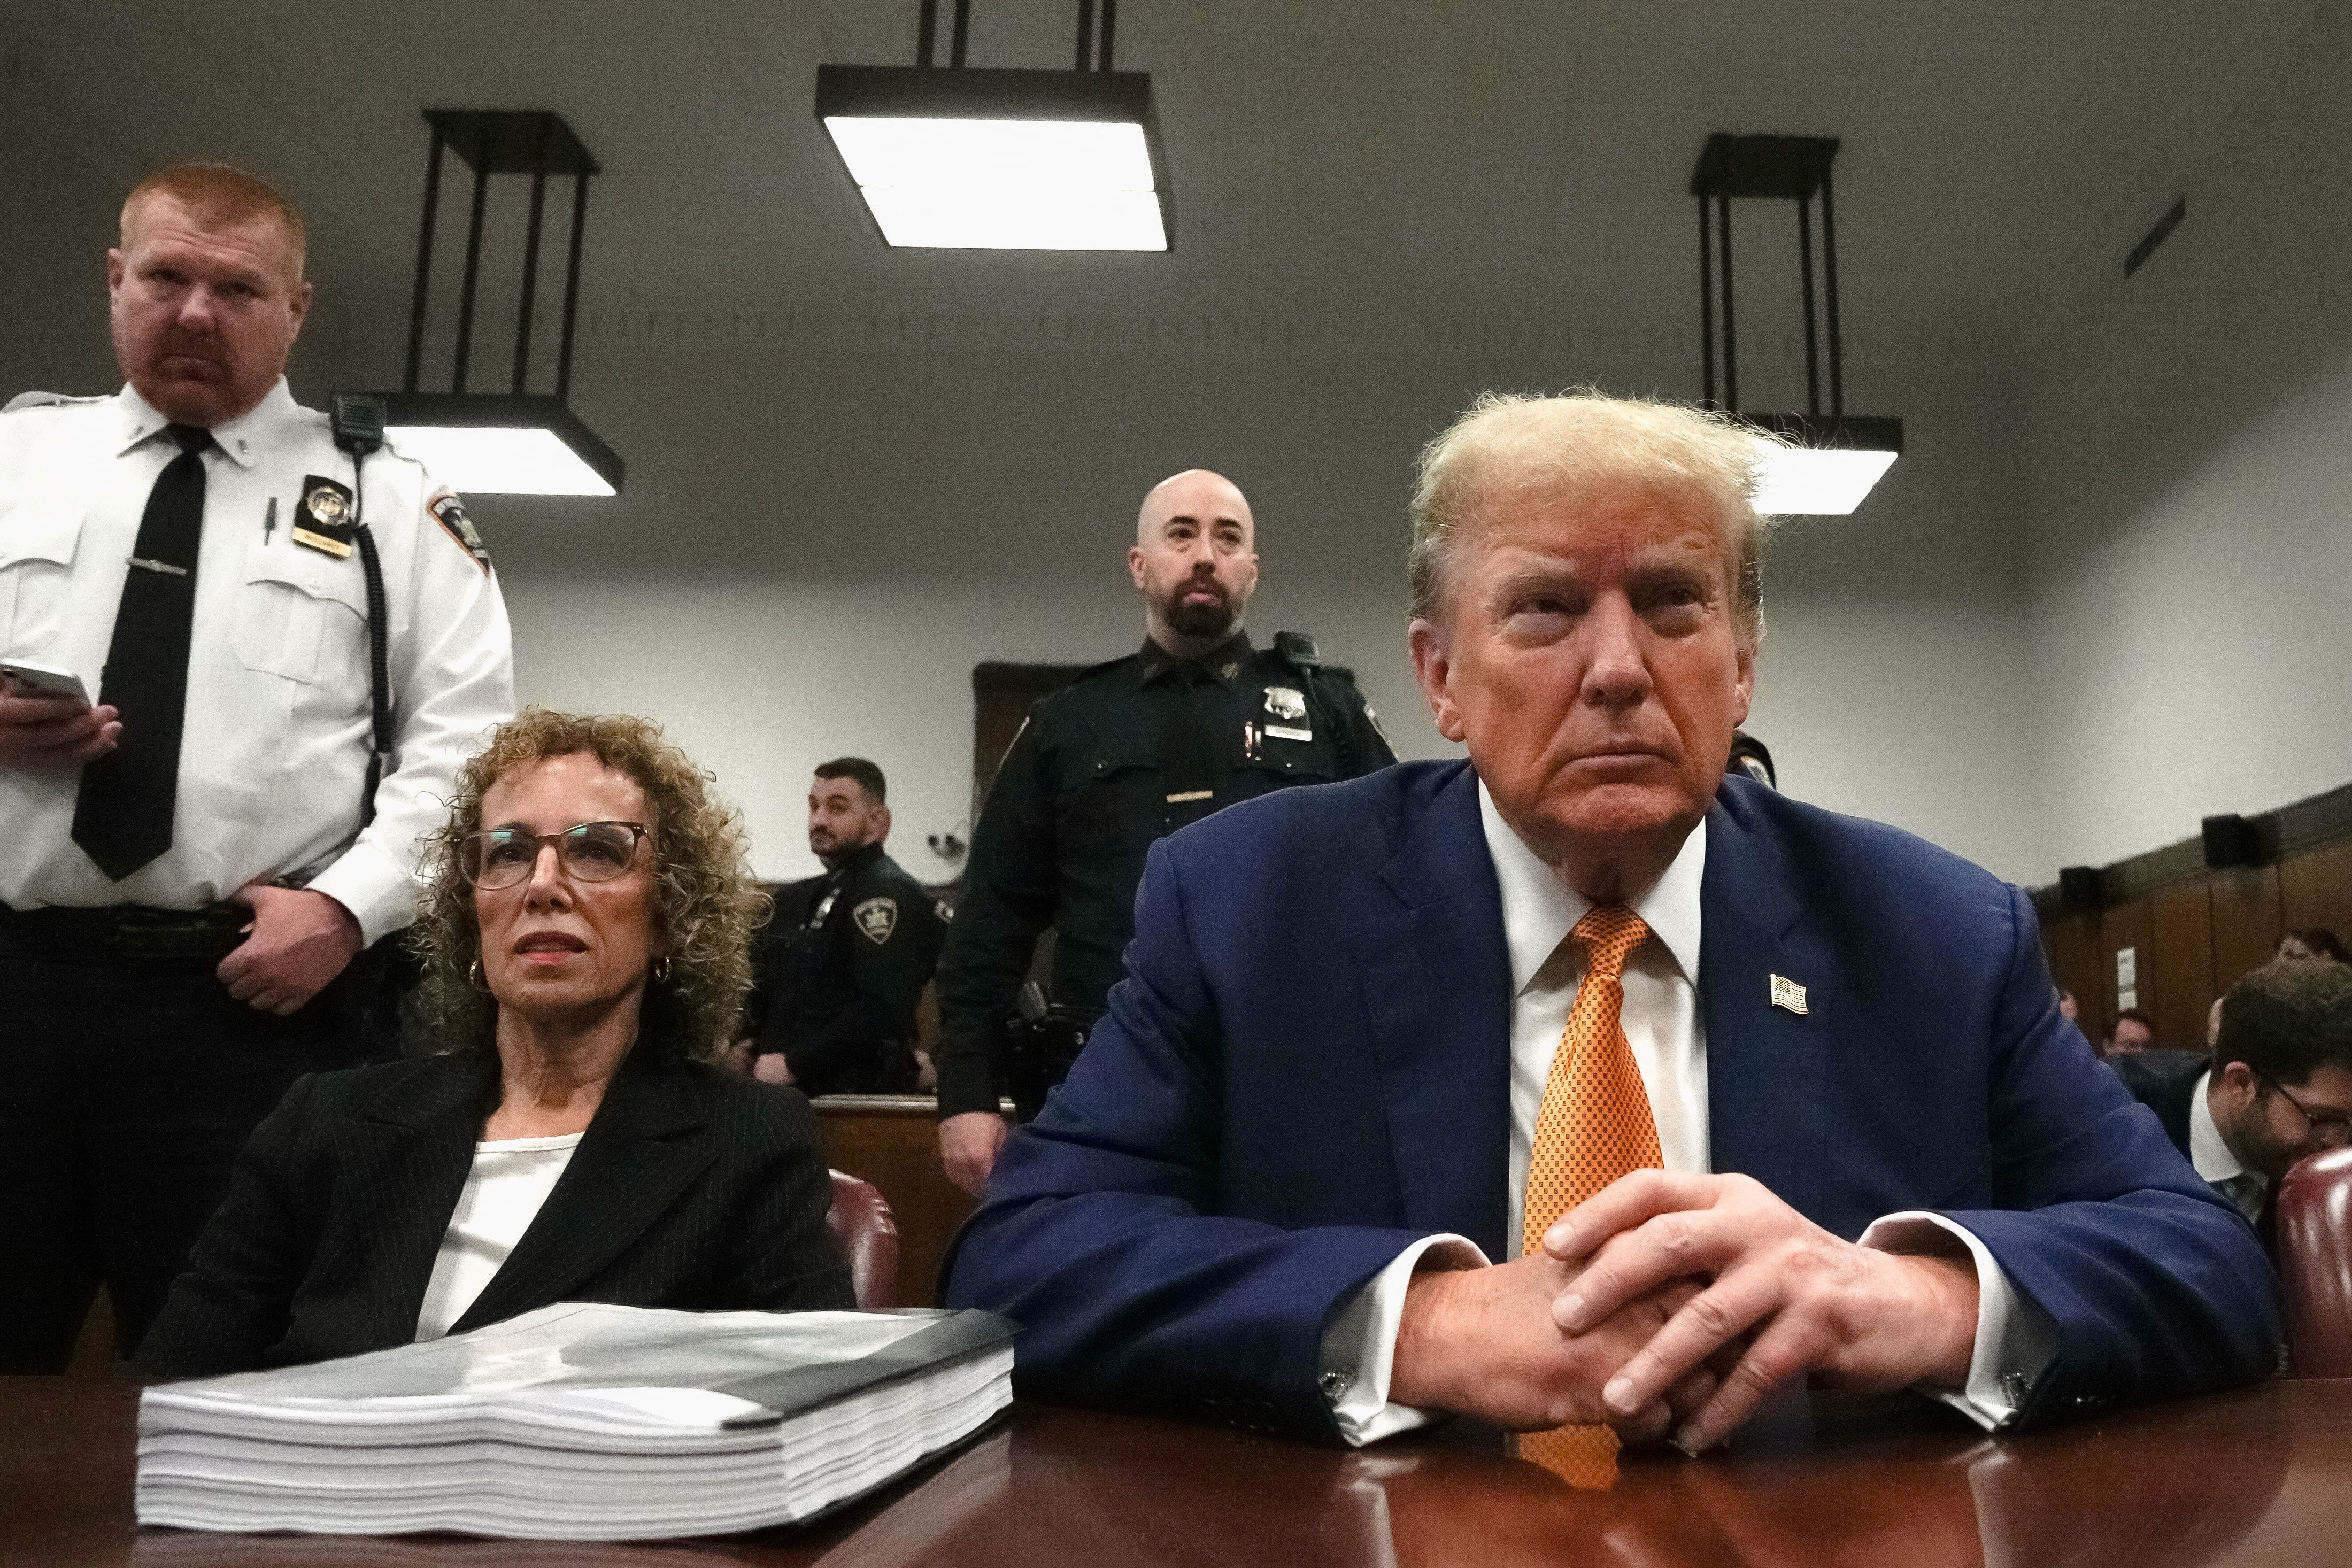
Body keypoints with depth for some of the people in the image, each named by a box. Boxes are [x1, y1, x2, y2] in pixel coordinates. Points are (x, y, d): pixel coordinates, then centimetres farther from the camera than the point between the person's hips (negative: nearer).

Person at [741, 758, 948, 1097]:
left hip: (855, 1094, -9)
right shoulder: (799, 901, 20)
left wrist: (794, 1065, -21)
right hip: (788, 1088, 9)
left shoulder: (886, 895, -12)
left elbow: (879, 1011, -24)